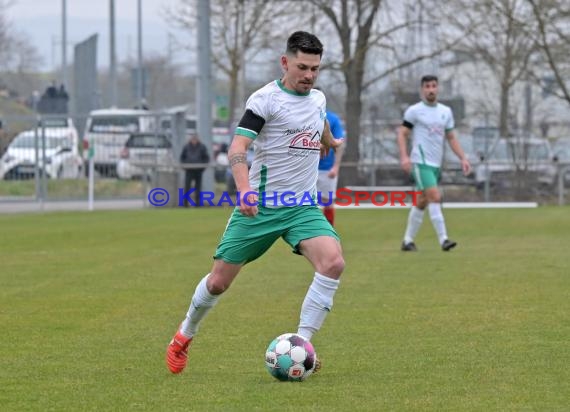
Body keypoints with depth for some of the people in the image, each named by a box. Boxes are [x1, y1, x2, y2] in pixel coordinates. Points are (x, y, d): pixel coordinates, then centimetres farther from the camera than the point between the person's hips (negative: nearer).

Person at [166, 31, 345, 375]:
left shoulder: (318, 99, 8)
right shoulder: (266, 99, -12)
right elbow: (238, 147, -22)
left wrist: (330, 142, 56)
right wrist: (245, 190, -38)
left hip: (303, 208, 4)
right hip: (261, 206, -4)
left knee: (333, 262, -23)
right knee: (219, 281, 2)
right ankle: (185, 335, 31)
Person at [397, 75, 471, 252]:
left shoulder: (446, 111, 13)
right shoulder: (415, 111, -3)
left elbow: (451, 137, 18)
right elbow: (402, 133, -3)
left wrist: (463, 158, 8)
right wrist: (404, 156, -16)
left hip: (436, 164, 6)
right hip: (421, 163, -6)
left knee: (421, 202, 10)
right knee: (435, 197, -18)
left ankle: (408, 240, 19)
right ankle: (443, 239, -22)